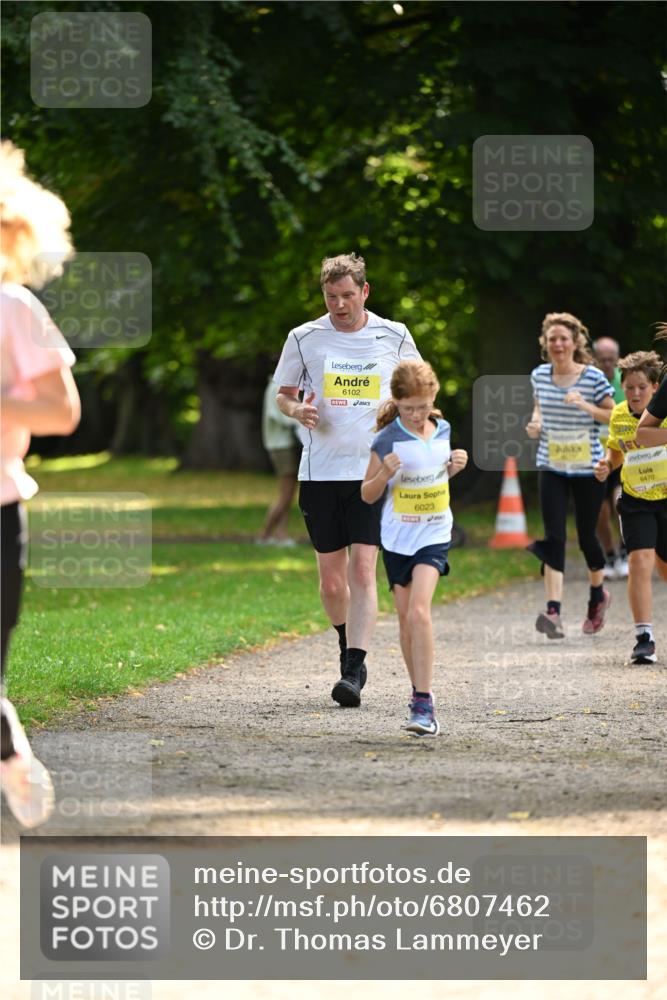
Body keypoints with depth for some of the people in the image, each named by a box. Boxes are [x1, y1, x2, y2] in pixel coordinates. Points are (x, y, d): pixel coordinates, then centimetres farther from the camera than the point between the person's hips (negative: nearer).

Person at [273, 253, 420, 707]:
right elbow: (283, 394, 14)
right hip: (320, 473, 2)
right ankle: (349, 648, 32)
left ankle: (354, 673, -17)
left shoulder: (394, 336, 3)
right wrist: (298, 409, -8)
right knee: (331, 580, 6)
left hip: (374, 470, -2)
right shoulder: (304, 338, 3)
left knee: (363, 570, -14)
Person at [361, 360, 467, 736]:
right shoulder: (387, 440, -8)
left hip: (434, 535, 0)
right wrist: (385, 474, -20)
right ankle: (420, 692, 27)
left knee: (419, 611, -18)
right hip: (397, 538, 0)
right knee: (406, 620, 8)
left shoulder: (443, 430, 3)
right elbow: (368, 494, -1)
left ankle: (425, 704, -20)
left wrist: (455, 467, 1)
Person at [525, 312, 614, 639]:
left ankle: (598, 594, 39)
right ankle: (553, 612, -20)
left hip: (587, 468, -2)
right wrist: (535, 422, 0)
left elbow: (613, 416, -6)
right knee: (554, 537, -11)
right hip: (551, 468, 2)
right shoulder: (539, 376, 3)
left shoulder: (593, 377, -9)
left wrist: (585, 406, -22)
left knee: (586, 535, 10)